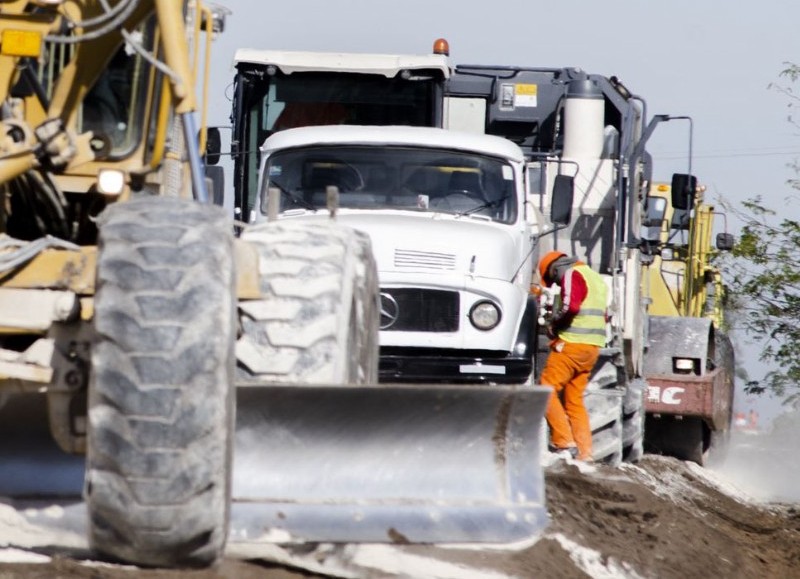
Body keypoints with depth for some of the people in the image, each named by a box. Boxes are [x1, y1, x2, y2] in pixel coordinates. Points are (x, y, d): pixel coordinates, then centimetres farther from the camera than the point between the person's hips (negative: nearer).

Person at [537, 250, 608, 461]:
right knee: (575, 400, 12)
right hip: (593, 346, 9)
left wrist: (554, 326, -7)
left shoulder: (572, 275, -6)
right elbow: (603, 316, 26)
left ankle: (564, 442, -13)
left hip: (572, 343, -9)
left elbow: (570, 306, -22)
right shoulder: (596, 278, 23)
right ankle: (584, 453, 8)